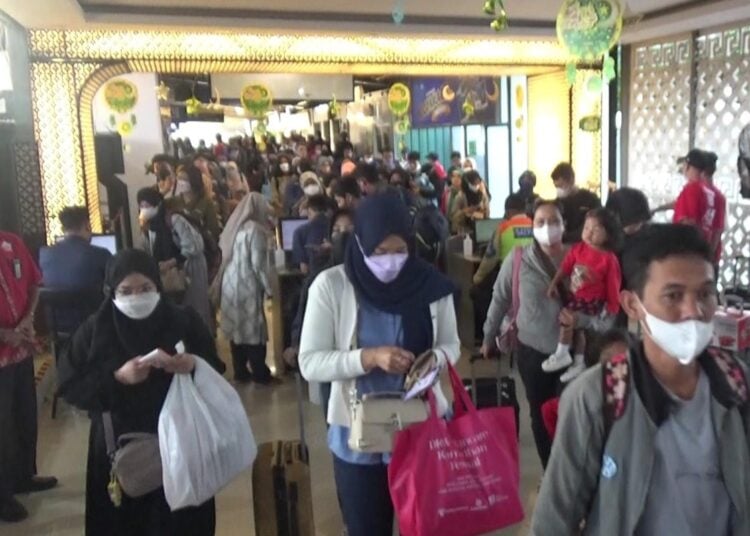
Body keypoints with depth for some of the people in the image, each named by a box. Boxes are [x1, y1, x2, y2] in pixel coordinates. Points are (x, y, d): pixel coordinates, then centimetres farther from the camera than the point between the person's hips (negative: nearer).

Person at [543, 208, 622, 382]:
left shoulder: (609, 258, -20)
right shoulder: (578, 249, -6)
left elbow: (613, 285, -13)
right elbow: (565, 267, 0)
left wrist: (612, 309, -9)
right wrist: (554, 284, -10)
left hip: (594, 303, -7)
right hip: (577, 299, 7)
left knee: (567, 317, -22)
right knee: (578, 327, 21)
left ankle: (562, 355, -2)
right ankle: (578, 363, 41)